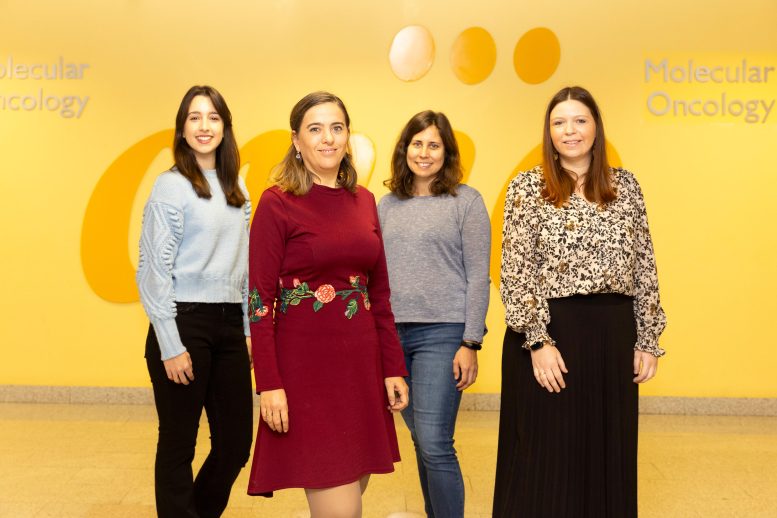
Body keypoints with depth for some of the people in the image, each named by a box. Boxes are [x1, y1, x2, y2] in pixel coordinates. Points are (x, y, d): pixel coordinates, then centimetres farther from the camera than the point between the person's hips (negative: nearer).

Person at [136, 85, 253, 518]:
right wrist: (171, 347, -13)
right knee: (179, 445, 5)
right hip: (185, 323, -6)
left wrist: (250, 328, 12)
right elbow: (153, 271, -9)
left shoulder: (236, 187, 13)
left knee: (237, 443, 10)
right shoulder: (172, 186, -5)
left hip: (229, 325, 6)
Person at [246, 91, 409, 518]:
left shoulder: (363, 200, 9)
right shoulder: (277, 203, -6)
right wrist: (269, 385, -15)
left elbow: (380, 293, 12)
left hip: (362, 366, 6)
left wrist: (393, 368, 7)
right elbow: (259, 300, -9)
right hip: (307, 369, -5)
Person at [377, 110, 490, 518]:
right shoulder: (387, 205, 11)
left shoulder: (466, 201, -1)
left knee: (435, 444, -8)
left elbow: (477, 277, -4)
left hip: (442, 333, -4)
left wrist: (471, 343, -9)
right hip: (393, 333, 5)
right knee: (423, 441, 12)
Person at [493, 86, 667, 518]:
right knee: (546, 459, 4)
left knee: (608, 452, 12)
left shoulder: (625, 185, 9)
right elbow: (516, 273, -7)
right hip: (549, 330, -3)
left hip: (614, 332, 4)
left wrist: (648, 339, 5)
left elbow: (644, 267, 10)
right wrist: (538, 341, -14)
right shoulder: (527, 187, -1)